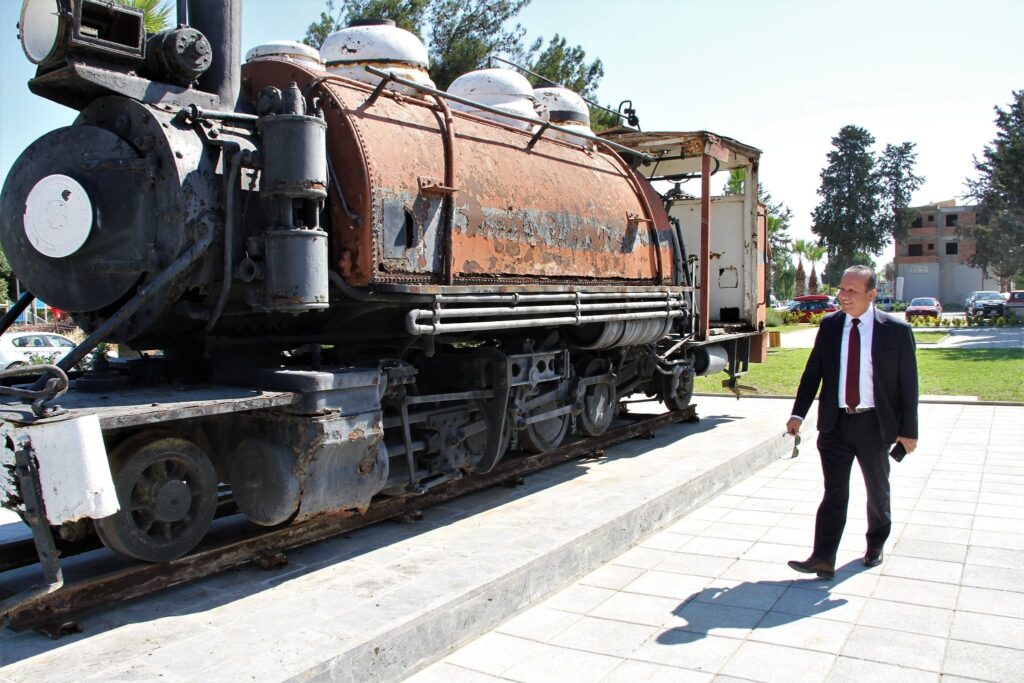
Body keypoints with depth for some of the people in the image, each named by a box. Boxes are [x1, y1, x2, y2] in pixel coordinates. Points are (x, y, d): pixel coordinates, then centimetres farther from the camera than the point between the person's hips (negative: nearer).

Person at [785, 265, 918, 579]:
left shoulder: (896, 330, -7)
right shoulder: (829, 325, 1)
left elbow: (908, 383, -4)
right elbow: (813, 372, 5)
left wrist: (908, 430, -5)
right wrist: (798, 413, -2)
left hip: (874, 423, -1)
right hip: (836, 422, 1)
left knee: (877, 489, 18)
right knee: (834, 492, -3)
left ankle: (876, 544, 39)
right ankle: (823, 559, -5)